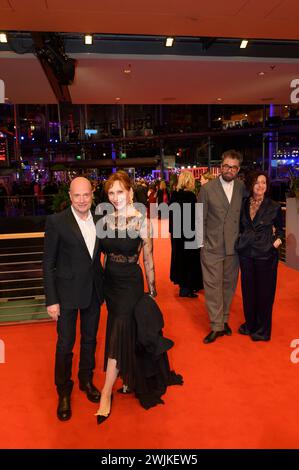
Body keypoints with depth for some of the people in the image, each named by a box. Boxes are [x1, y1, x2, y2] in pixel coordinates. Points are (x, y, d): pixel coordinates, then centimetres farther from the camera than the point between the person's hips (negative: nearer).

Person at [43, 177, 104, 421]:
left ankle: (86, 380, 42)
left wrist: (103, 286, 5)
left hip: (94, 291, 4)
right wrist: (51, 300, -12)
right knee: (65, 344, 8)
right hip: (67, 292, -4)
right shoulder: (56, 221, -12)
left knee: (90, 340, 19)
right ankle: (64, 393, 30)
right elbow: (48, 264, -10)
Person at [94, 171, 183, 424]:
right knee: (127, 331, 18)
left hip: (130, 282, -4)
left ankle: (106, 392, 10)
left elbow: (148, 258, -7)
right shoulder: (106, 219, 0)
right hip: (110, 280, 5)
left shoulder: (141, 220, -13)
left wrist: (152, 288, -2)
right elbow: (100, 251, 8)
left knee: (119, 333, -3)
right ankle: (130, 377, 39)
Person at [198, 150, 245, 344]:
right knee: (213, 286, 0)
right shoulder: (207, 188, -4)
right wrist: (202, 243, -3)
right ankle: (216, 326, 11)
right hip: (212, 247, -2)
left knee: (229, 285, 13)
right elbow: (200, 219, -1)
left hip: (234, 247, 3)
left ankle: (224, 320, 30)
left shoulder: (242, 188, 3)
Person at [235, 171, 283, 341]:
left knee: (264, 291, 6)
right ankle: (250, 324, 30)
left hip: (266, 254, -3)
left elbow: (280, 228, 9)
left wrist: (278, 239, -8)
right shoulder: (244, 204, 4)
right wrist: (242, 240, 3)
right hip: (246, 252, 3)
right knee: (248, 290, 12)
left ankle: (263, 329, 22)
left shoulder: (274, 206, -4)